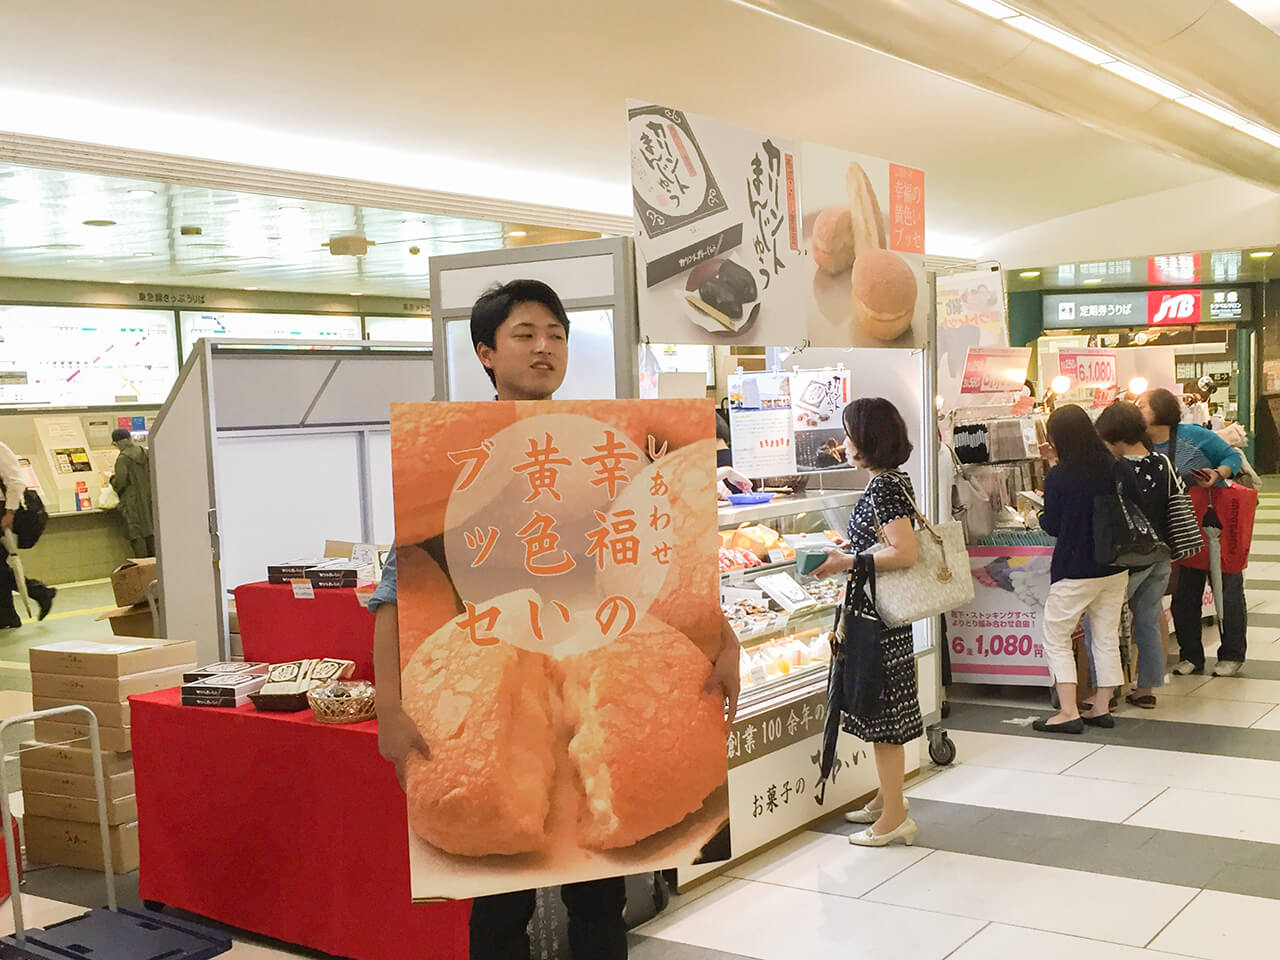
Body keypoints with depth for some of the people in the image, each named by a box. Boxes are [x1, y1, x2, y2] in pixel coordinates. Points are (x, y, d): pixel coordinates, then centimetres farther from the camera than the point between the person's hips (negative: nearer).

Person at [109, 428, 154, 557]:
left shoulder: (123, 458, -14)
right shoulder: (145, 453, 6)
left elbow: (120, 482, -16)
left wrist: (112, 478, 4)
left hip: (133, 503, -7)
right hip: (148, 500, 7)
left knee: (136, 535, -3)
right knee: (149, 533, 13)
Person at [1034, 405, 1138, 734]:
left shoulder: (1058, 477, -15)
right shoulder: (1120, 470, -4)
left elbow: (1052, 527, -6)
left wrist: (1039, 514, 14)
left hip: (1074, 571, -5)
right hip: (1115, 570, 5)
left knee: (1056, 637, 7)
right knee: (1107, 638, 15)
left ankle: (1069, 712, 2)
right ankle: (1101, 708, 21)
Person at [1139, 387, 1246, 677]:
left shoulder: (1193, 436, -15)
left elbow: (1233, 457, -6)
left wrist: (1218, 474, -28)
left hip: (1218, 521, -5)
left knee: (1228, 592, 4)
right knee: (1184, 595, 7)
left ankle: (1232, 655, 18)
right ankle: (1191, 656, 21)